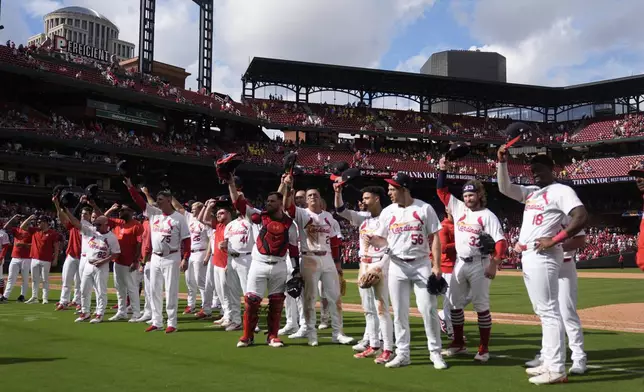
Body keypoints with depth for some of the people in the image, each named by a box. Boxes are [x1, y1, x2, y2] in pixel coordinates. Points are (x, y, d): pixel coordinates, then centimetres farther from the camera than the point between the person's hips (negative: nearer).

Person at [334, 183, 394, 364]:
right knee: (368, 309, 11)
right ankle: (374, 346, 20)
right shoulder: (363, 217, 11)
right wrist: (338, 193, -8)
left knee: (381, 308, -8)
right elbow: (341, 210, 6)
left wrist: (380, 266, -22)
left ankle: (388, 349, -3)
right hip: (363, 265, 8)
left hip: (379, 266, -8)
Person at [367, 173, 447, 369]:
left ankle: (435, 353, 10)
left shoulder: (424, 208, -3)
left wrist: (436, 265, -10)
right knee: (399, 312, 5)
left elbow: (435, 237, -3)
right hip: (397, 266, 3)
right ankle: (402, 354, 15)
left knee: (428, 309, -3)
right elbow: (383, 240, 10)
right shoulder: (387, 212, 5)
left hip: (422, 264, -3)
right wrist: (374, 241, -15)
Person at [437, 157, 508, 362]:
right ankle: (458, 344, 21)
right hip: (459, 264, 6)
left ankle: (483, 349, 6)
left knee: (481, 306, -1)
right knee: (454, 304, 9)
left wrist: (493, 264, -25)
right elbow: (441, 190, 12)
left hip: (479, 264, -6)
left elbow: (501, 241, -15)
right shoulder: (459, 208, 8)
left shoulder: (488, 216, -7)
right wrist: (443, 170, 0)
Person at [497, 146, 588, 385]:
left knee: (549, 311, -9)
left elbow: (582, 217, -19)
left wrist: (554, 241, -21)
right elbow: (504, 188, 15)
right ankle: (548, 363, 22)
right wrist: (502, 161, 2)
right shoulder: (530, 192, 17)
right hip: (527, 256, 9)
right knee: (542, 312, 13)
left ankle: (557, 370, -6)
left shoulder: (561, 191, -8)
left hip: (543, 256, -9)